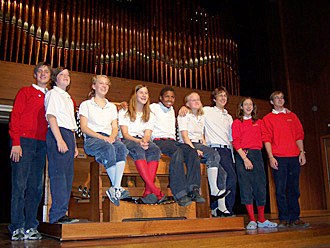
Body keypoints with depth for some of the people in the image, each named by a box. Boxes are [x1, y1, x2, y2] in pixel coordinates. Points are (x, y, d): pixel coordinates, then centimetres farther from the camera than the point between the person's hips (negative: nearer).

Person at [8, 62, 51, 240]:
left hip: (42, 143, 4)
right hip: (24, 140, -4)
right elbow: (15, 117, 0)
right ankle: (17, 227, -3)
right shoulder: (25, 92, 8)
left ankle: (31, 227, 6)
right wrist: (16, 142, -10)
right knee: (19, 184, -7)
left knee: (36, 186, 2)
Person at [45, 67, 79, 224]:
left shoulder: (68, 98, 27)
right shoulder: (53, 94, 2)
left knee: (68, 175, 4)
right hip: (58, 134, -9)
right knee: (58, 174, -13)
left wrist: (74, 145, 18)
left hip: (69, 135, 9)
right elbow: (51, 116, -10)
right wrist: (59, 140, -20)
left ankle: (62, 213, 7)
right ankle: (58, 214, -13)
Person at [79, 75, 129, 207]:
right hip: (91, 139, -3)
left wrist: (112, 137, -7)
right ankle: (117, 187, -33)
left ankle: (115, 189, -41)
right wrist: (101, 137, -13)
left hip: (109, 138, 3)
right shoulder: (86, 105, 14)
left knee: (121, 147, -33)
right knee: (108, 148, -38)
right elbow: (84, 128, 2)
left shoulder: (111, 106, 27)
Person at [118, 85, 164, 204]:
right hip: (126, 140, -3)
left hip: (142, 140, 3)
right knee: (138, 150, -38)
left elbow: (147, 134, 5)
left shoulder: (150, 115, 20)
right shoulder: (124, 111, 9)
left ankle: (148, 191, -42)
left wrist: (145, 140, -20)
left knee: (155, 150, -32)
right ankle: (155, 190, -47)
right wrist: (138, 141, -22)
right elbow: (125, 134, -3)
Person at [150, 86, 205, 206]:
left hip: (172, 141, 6)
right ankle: (180, 193, -42)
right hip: (159, 141, -6)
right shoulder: (153, 107, 10)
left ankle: (193, 190, -34)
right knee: (178, 151, -37)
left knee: (192, 152, -25)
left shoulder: (172, 110, 30)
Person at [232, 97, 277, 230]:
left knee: (261, 186, -1)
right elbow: (236, 142, -3)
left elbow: (260, 139, 18)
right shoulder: (237, 123, 7)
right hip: (243, 154, -3)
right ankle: (252, 220, -1)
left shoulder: (258, 122, 18)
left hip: (257, 154, 3)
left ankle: (261, 220, 9)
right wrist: (245, 158, -13)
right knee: (246, 187, -6)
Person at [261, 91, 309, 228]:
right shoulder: (267, 119, 8)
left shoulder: (292, 116, 17)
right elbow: (266, 139, 0)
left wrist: (302, 152, 2)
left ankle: (295, 218, 12)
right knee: (280, 190, -4)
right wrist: (271, 157, -10)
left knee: (294, 189, 5)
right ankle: (284, 219, 3)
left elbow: (299, 135, 14)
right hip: (278, 158, -3)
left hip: (294, 157, 3)